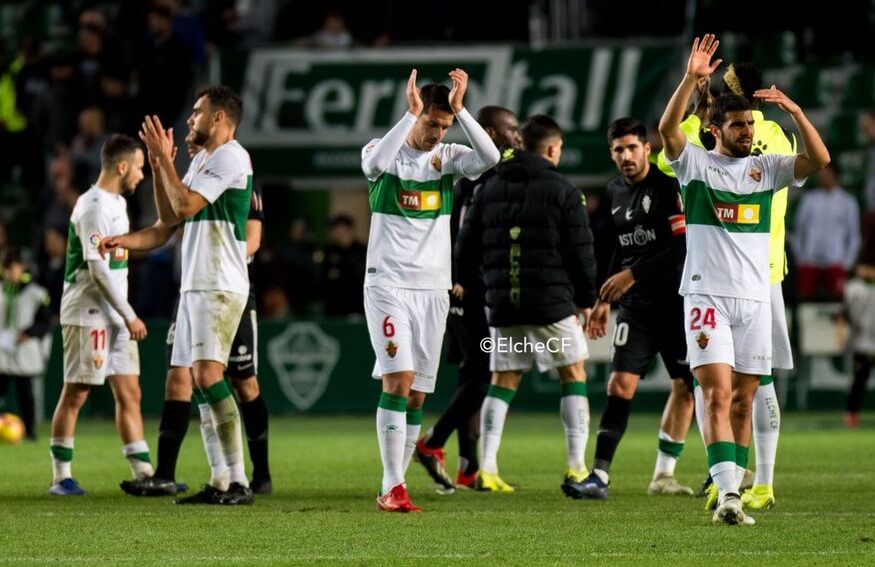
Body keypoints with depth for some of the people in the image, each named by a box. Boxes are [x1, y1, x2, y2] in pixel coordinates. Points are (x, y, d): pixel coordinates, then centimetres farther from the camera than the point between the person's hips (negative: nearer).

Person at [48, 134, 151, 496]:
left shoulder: (116, 203, 15)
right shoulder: (94, 207, -15)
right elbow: (97, 268, -20)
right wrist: (129, 316, -18)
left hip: (114, 316, 9)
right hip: (88, 316, -9)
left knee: (129, 393, 5)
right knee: (75, 394, -3)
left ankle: (143, 473, 5)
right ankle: (61, 476, 2)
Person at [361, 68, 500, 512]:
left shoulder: (447, 158, 7)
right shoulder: (386, 152, -1)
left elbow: (490, 157, -14)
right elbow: (373, 163, -27)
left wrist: (459, 109, -20)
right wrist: (411, 114, -28)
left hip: (433, 289, 4)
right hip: (388, 284, -4)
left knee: (417, 394, 3)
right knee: (398, 379, -17)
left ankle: (392, 487, 10)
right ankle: (392, 487, -17)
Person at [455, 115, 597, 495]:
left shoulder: (491, 188, 9)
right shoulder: (562, 191, -3)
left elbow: (466, 247, 9)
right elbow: (580, 250, -5)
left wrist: (468, 283, 27)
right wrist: (586, 298, 8)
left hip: (502, 304, 4)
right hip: (552, 301, -4)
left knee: (502, 382, 11)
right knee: (573, 376, 8)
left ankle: (487, 469, 2)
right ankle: (576, 469, 0)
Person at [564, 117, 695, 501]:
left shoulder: (669, 186, -13)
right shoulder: (616, 191, 9)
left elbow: (684, 246, -21)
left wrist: (634, 274, -20)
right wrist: (604, 299, 21)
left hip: (676, 303, -4)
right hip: (636, 305, 4)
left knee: (685, 386, 5)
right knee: (620, 384, -9)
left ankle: (663, 475, 18)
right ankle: (600, 476, -14)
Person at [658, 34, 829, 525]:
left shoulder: (767, 167, 10)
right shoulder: (695, 163, 2)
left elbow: (820, 159, -4)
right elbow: (668, 128, -16)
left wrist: (795, 111, -15)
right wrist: (692, 79, -27)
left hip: (755, 298, 4)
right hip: (707, 295, -4)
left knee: (744, 399, 5)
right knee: (717, 393, -14)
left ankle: (732, 492, 12)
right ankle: (727, 495, -23)